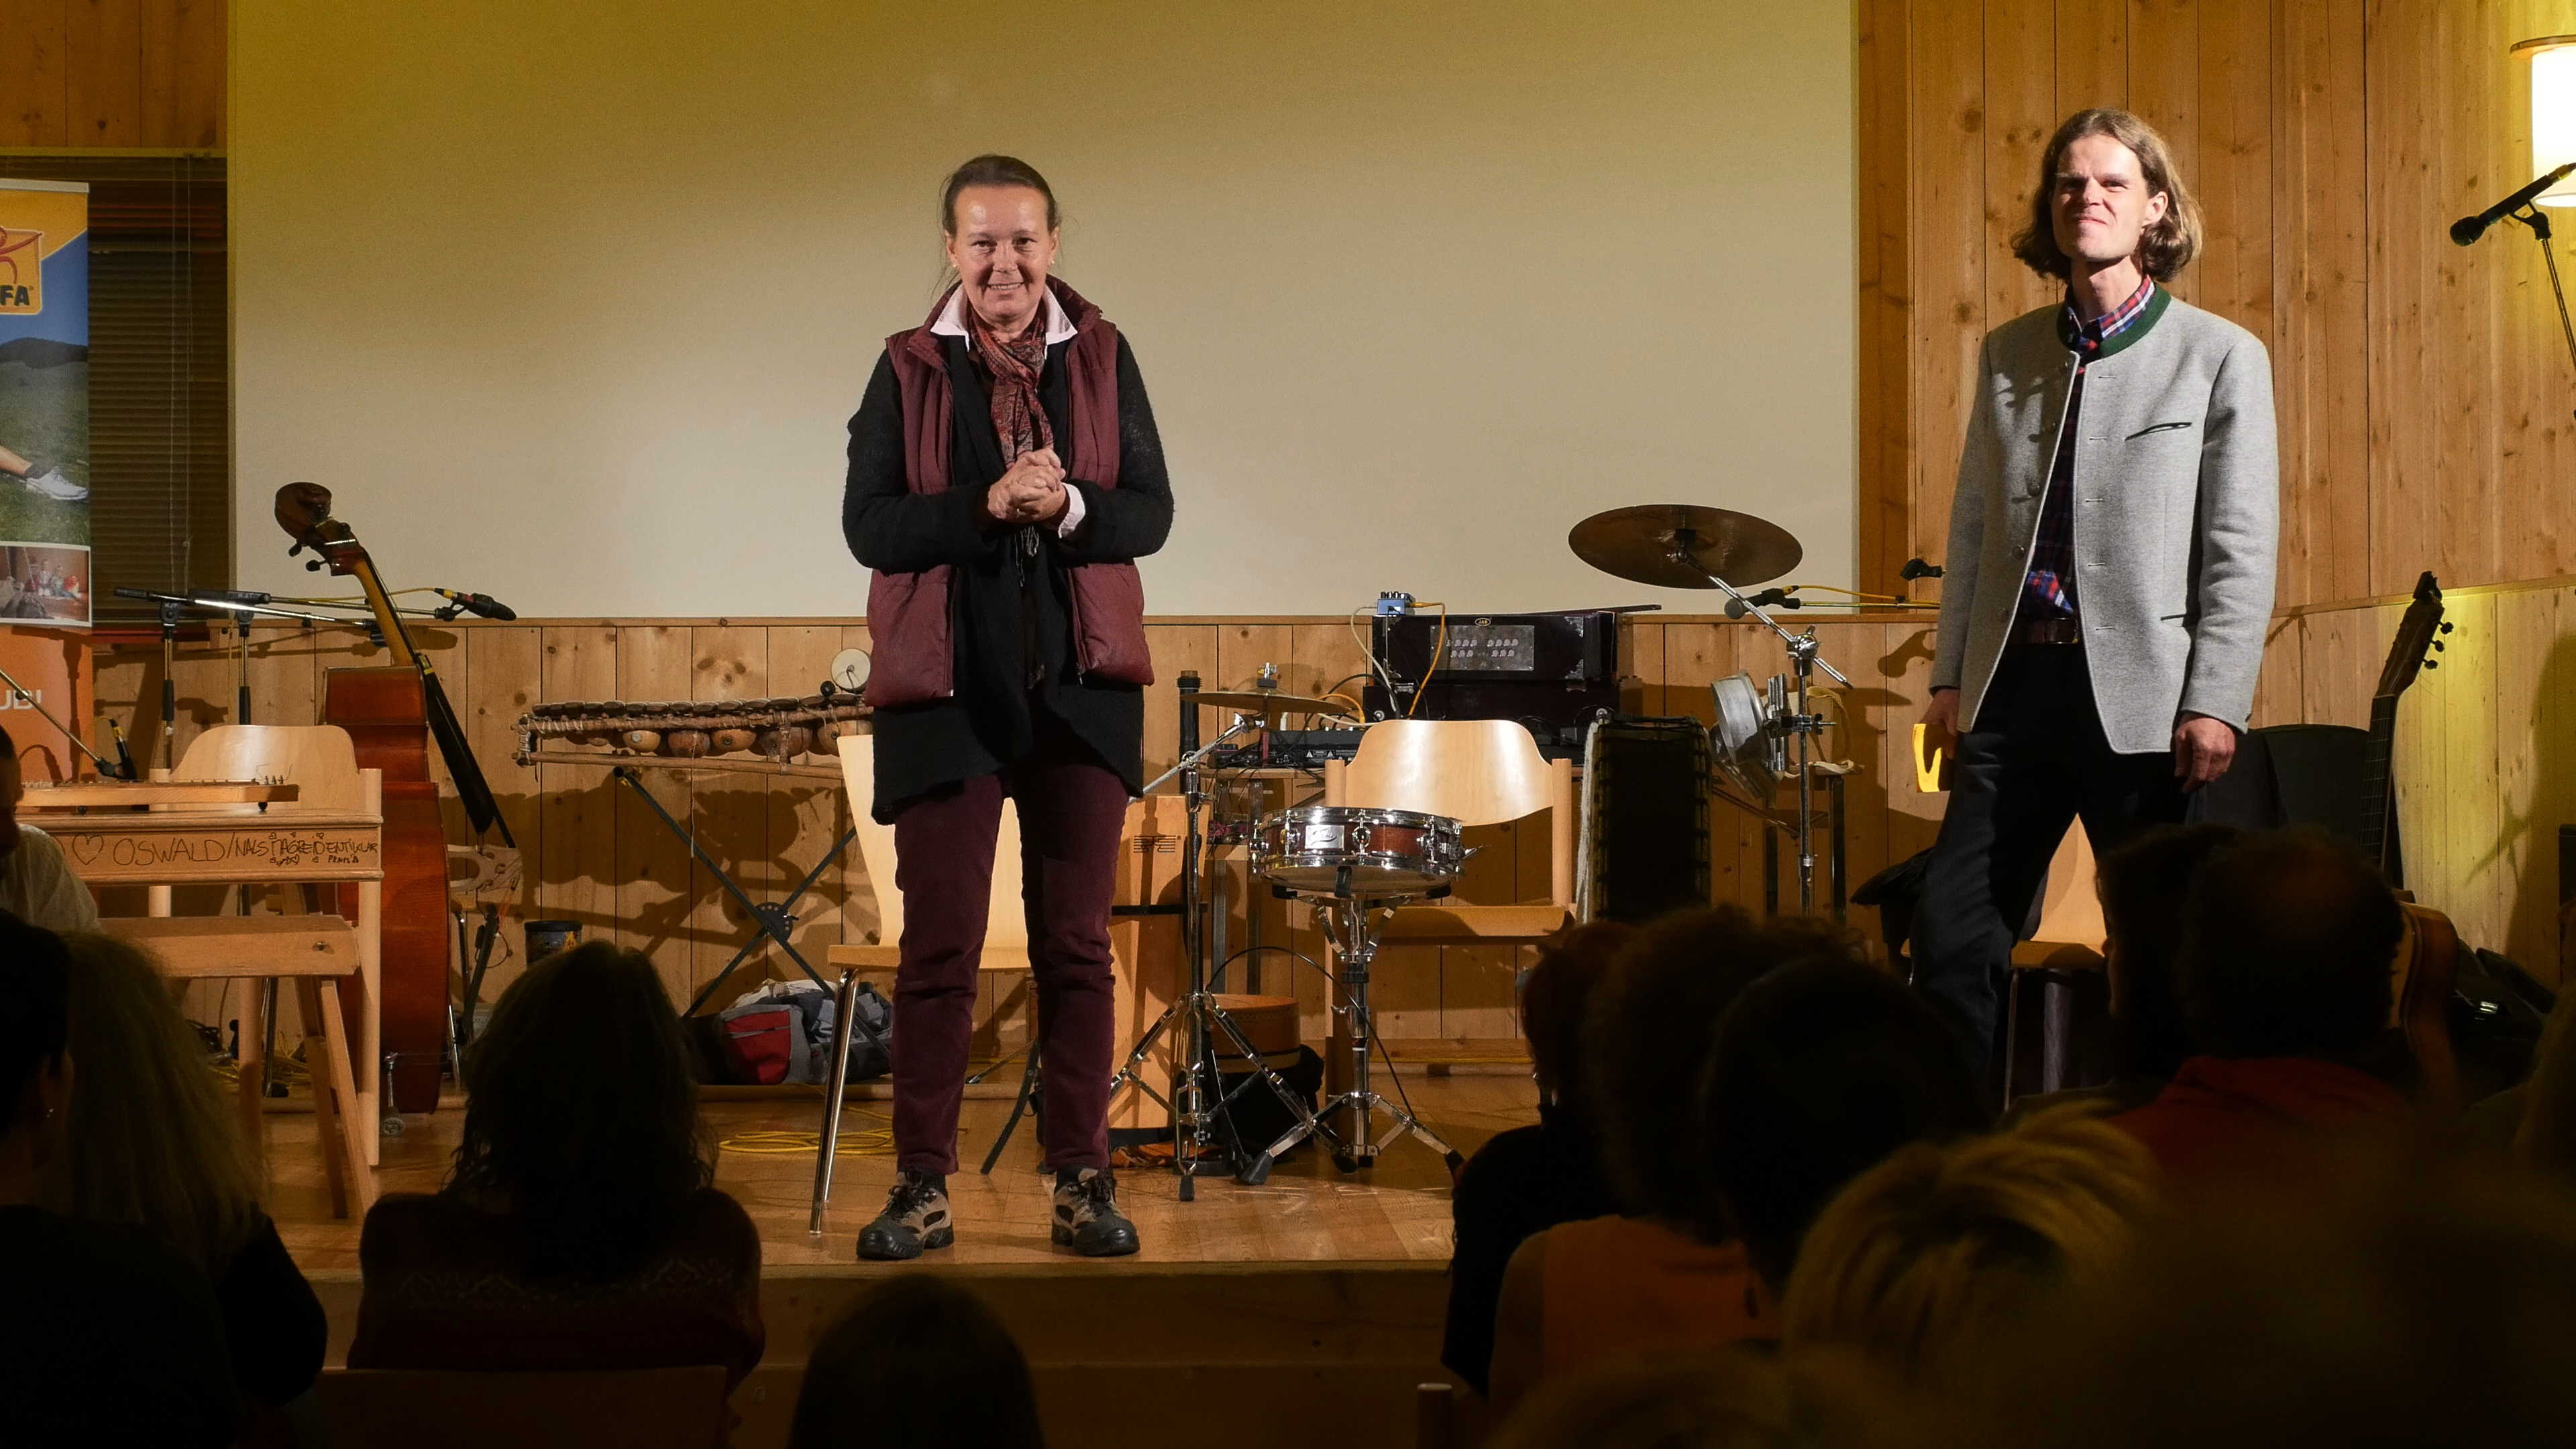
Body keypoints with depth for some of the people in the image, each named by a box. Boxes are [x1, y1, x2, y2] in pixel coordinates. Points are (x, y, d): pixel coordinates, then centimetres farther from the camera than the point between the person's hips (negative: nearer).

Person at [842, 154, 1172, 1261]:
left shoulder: (1102, 358, 7)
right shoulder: (907, 369, 3)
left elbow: (1150, 513, 3)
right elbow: (868, 525, -4)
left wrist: (1067, 508, -17)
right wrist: (987, 505, -18)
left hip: (1079, 688, 1)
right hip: (947, 690, -1)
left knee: (1076, 944, 5)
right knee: (939, 948, 0)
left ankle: (1082, 1182, 11)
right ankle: (921, 1187, 7)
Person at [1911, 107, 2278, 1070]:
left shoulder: (2221, 357, 0)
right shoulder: (2008, 355, 13)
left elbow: (2243, 551, -4)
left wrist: (2215, 704, -11)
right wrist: (1951, 675, 9)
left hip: (2144, 700, -4)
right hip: (2016, 683, 4)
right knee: (1951, 938, 2)